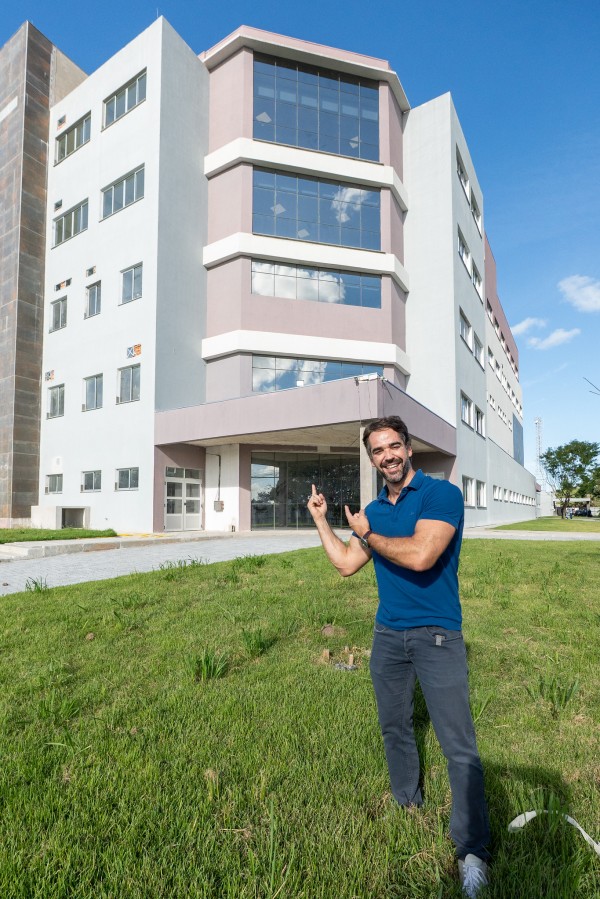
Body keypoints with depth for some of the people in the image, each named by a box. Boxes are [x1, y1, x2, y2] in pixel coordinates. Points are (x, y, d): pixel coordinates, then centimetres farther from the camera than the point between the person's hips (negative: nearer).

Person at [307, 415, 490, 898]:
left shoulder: (442, 494, -15)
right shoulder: (374, 509, 5)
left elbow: (419, 556, -29)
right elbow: (346, 564, 9)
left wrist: (367, 534, -13)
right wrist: (321, 518, 8)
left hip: (437, 635, -6)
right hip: (388, 635, 6)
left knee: (460, 746, 1)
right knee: (394, 729, 20)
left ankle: (473, 850, 20)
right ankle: (408, 807, 42)